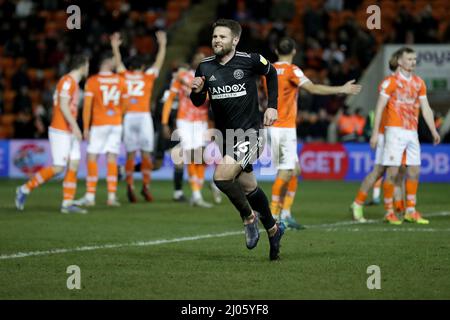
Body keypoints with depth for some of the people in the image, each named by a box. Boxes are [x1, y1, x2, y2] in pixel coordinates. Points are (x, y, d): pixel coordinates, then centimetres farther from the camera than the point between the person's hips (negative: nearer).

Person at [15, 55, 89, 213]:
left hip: (69, 132, 9)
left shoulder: (73, 82, 16)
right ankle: (25, 189, 1)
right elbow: (63, 106, -20)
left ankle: (67, 203, 0)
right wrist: (75, 126, -23)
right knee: (58, 167, -10)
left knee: (74, 165, 1)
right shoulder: (67, 81, -13)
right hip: (60, 131, -9)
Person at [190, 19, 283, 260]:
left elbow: (271, 73, 10)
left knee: (222, 176, -24)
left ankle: (249, 217, 1)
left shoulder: (250, 60, -10)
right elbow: (198, 102, 9)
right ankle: (272, 229, 37)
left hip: (249, 133, -5)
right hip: (225, 136, 5)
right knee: (249, 188, 14)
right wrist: (196, 91, -13)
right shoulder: (205, 68, 0)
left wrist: (272, 106, 3)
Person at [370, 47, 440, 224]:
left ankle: (410, 211, 12)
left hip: (412, 132, 6)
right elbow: (380, 107, -7)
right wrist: (375, 132, -12)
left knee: (414, 170, 5)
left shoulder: (419, 82, 12)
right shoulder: (391, 81, -5)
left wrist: (433, 130, 9)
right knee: (392, 171, -7)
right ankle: (389, 211, 1)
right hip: (395, 130, -6)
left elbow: (425, 108, 15)